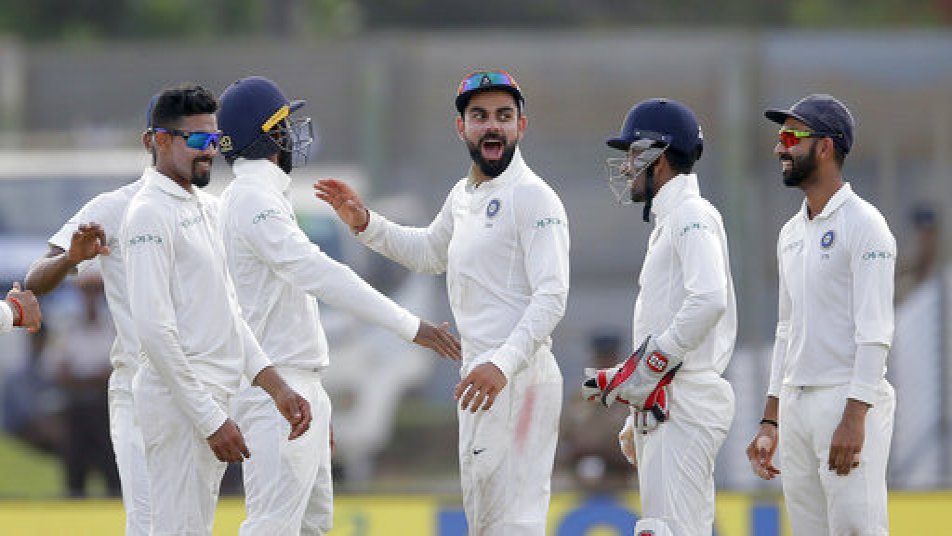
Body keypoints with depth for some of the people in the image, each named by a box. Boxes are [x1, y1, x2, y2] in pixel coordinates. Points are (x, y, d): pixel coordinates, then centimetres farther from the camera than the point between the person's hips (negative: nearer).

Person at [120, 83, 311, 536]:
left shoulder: (204, 208, 16)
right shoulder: (151, 213, -13)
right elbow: (154, 328, -19)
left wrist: (276, 387, 11)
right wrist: (210, 418, -19)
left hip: (213, 399, 9)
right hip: (180, 400, -9)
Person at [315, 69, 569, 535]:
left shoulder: (533, 198, -13)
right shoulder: (463, 195, 16)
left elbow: (551, 297, -21)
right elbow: (429, 253, 36)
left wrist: (505, 364, -33)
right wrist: (364, 224, 22)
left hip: (517, 380, -10)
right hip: (478, 375, 10)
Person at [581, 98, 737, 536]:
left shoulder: (692, 216, -10)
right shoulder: (668, 221, 22)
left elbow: (709, 300, -26)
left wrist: (645, 368, -20)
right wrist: (634, 420, 23)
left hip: (683, 401, -11)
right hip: (661, 406, 11)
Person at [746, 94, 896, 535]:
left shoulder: (862, 224, -7)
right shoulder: (791, 233, 18)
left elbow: (875, 331, -15)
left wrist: (855, 417, -23)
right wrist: (770, 421, 18)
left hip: (847, 400, -8)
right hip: (795, 404, 8)